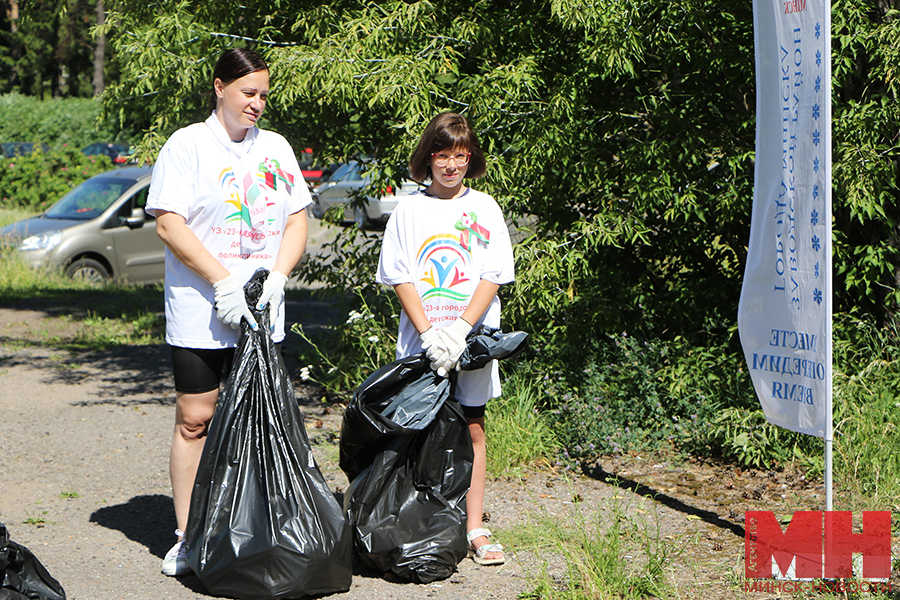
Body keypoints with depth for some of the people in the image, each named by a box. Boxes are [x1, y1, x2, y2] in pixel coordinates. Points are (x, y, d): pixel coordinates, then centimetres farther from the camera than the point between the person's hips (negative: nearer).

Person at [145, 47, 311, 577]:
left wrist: (276, 278, -5)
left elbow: (297, 221, 13)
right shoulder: (188, 145, -2)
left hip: (264, 314, 4)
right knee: (196, 419, -2)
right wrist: (223, 282, -16)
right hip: (200, 312, -4)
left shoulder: (276, 148, 13)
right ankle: (186, 538, 4)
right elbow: (168, 222, -10)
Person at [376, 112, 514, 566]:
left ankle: (474, 528, 8)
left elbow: (492, 276, -1)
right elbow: (400, 277, 0)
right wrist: (428, 332, -12)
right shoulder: (409, 209, 4)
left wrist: (460, 330, -14)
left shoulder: (484, 208, 5)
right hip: (421, 339, 0)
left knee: (471, 429, 3)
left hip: (473, 337, 0)